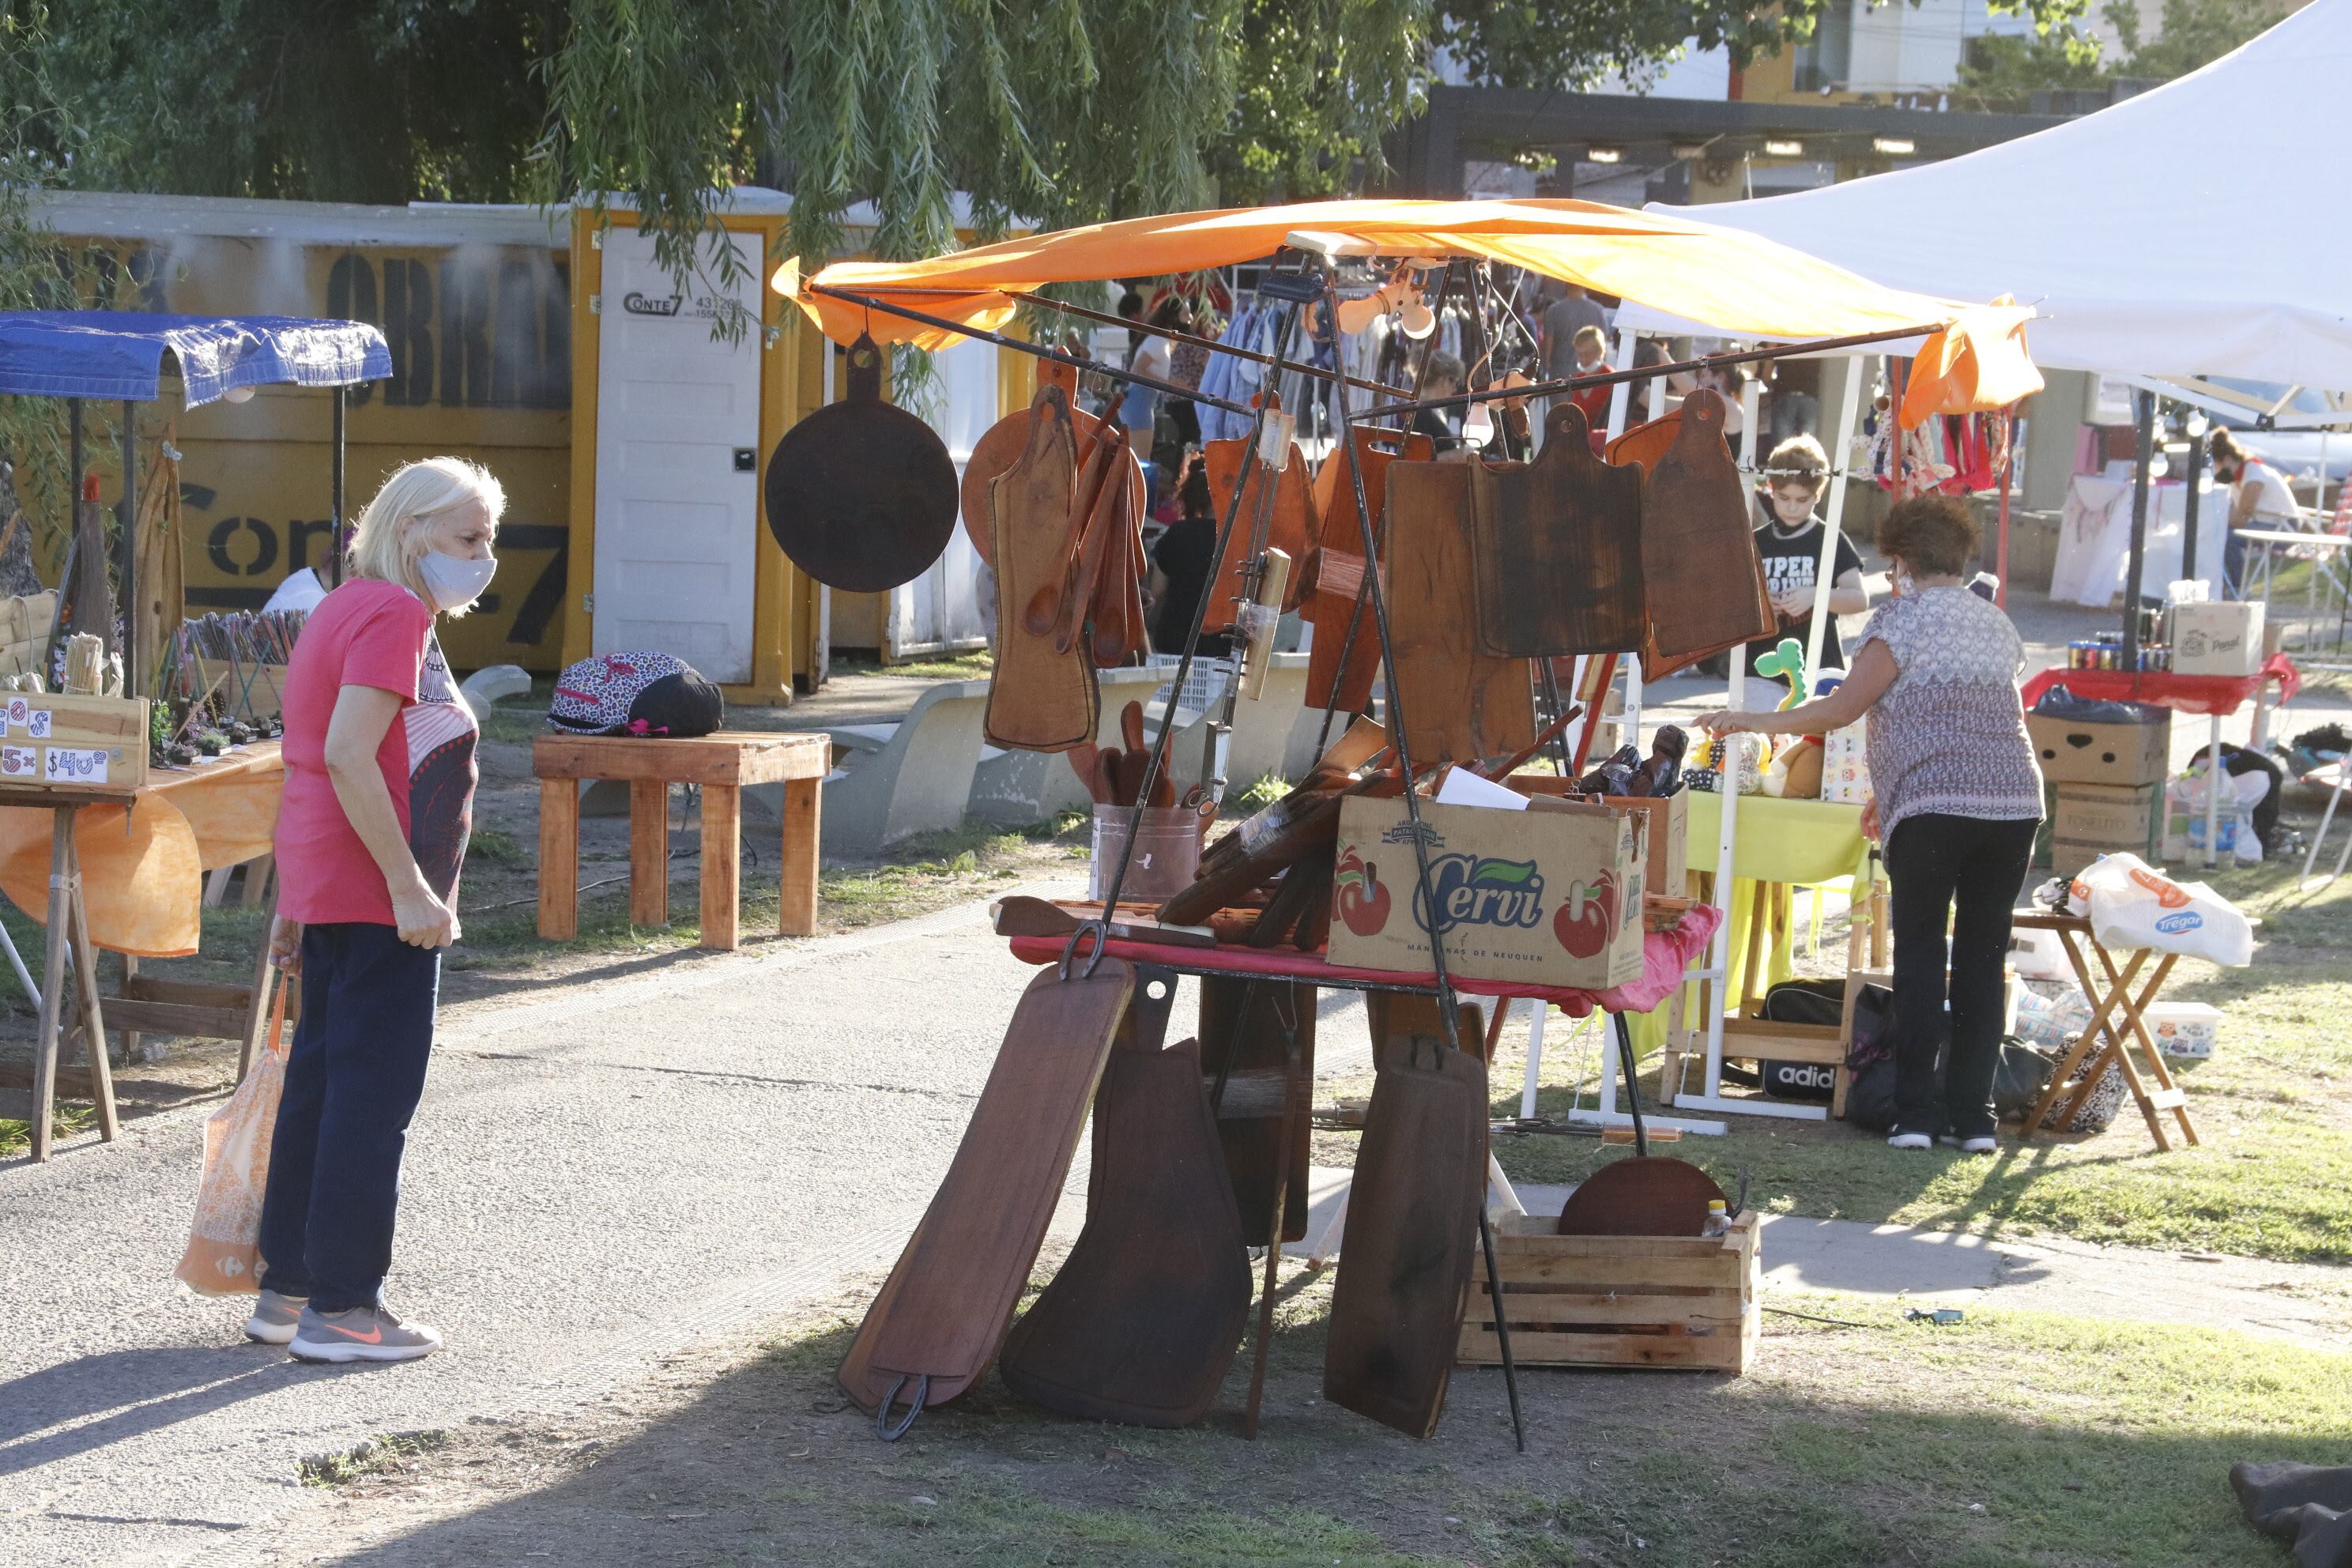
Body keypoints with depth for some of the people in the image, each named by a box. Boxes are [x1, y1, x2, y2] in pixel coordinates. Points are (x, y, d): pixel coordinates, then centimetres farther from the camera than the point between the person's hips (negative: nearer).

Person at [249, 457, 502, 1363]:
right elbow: (348, 758, -24)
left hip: (326, 884, 10)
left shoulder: (345, 610, 18)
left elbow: (311, 761, 21)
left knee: (322, 1079, 15)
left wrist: (295, 903, 24)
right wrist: (410, 887, -23)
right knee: (373, 1094, -5)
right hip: (378, 895, -10)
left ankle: (286, 1289, 21)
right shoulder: (395, 615, -13)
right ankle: (341, 1309, -1)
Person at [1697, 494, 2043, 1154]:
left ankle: (1916, 1112, 0)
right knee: (1984, 956, 8)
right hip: (2014, 802, 5)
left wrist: (1758, 722, 5)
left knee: (1920, 952, 2)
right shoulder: (1997, 624, 21)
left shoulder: (1903, 617, 0)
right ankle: (1974, 1116, 7)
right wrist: (1893, 795, 30)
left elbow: (1843, 708, -6)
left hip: (1934, 805, -5)